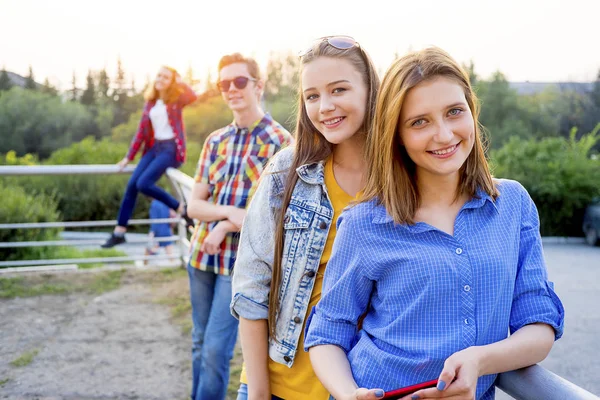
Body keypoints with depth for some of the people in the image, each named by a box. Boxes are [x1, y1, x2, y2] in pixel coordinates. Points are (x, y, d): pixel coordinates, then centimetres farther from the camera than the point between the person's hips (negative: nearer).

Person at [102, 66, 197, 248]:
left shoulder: (177, 99, -3)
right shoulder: (150, 102, 12)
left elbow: (193, 97, -28)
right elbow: (142, 131, 15)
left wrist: (180, 82, -15)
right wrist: (129, 156, 14)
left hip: (171, 148, -6)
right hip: (154, 147, 6)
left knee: (143, 184, -22)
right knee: (132, 185, -4)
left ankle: (181, 208, -4)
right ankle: (119, 232, 5)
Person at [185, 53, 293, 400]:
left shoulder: (280, 142, -8)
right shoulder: (215, 140, 7)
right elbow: (194, 205, 4)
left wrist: (226, 226, -15)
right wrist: (231, 211, -15)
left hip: (242, 259, -5)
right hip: (202, 253, 5)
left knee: (216, 350, -5)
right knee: (200, 344, 16)